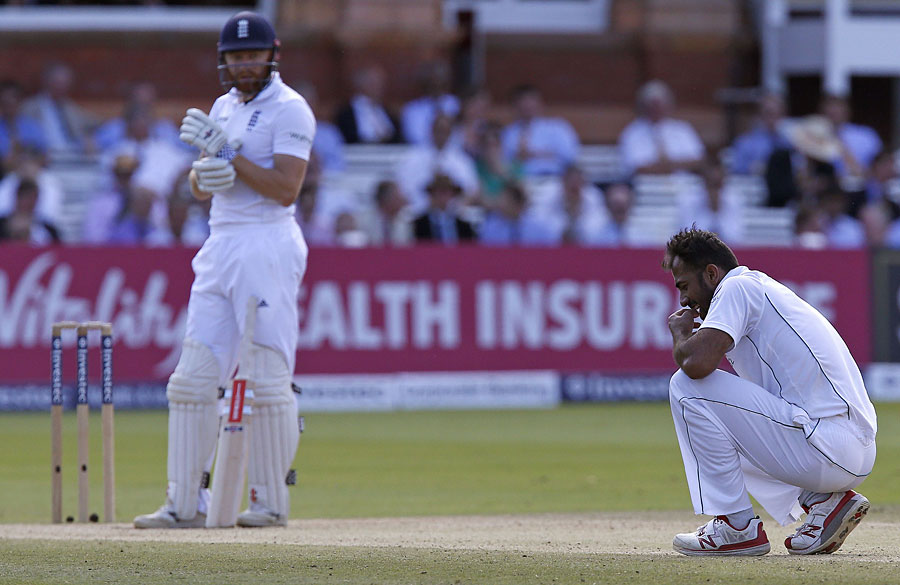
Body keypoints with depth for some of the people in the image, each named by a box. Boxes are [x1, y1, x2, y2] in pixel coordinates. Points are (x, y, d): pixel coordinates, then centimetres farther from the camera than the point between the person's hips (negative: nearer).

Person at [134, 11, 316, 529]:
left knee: (267, 379, -6)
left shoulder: (290, 109, -7)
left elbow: (286, 189, -16)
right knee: (193, 377, 2)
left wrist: (226, 152, -16)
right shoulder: (225, 108, 18)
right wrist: (207, 173, -4)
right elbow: (199, 189, 19)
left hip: (267, 246, -8)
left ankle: (272, 501, 1)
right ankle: (186, 503, 4)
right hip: (221, 247, 8)